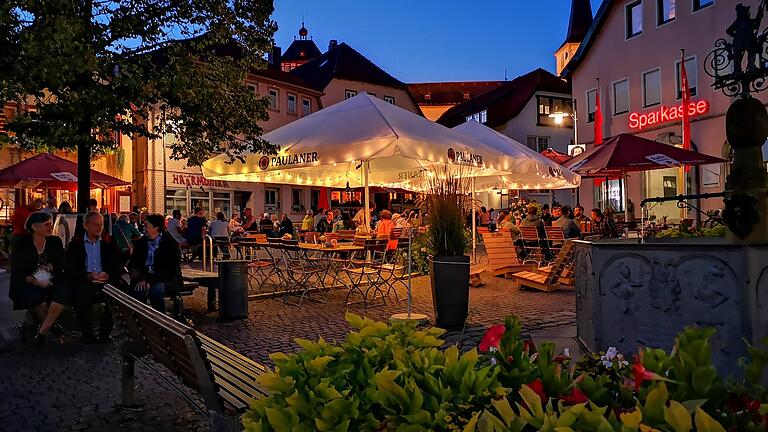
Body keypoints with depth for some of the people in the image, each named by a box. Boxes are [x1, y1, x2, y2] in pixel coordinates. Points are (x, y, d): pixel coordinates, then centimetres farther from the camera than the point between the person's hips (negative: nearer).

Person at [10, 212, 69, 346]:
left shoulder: (55, 242, 7)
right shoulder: (22, 244, -2)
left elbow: (61, 264, 4)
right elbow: (17, 272, -6)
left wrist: (49, 267, -17)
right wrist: (36, 281, -20)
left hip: (51, 281, 2)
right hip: (28, 283, -2)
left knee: (63, 292, -29)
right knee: (35, 295, -35)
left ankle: (42, 330, -14)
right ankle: (49, 323, -4)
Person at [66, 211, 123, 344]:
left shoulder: (110, 242, 15)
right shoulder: (75, 243, 12)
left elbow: (118, 267, 7)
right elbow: (70, 270, 1)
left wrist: (107, 275, -15)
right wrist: (87, 275, -18)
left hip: (106, 280, 1)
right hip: (84, 281, -1)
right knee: (81, 291, -34)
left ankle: (105, 333, -15)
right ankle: (87, 334, -18)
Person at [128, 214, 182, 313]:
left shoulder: (171, 243, -3)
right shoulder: (140, 242, 13)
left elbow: (172, 269, -8)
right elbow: (133, 264, 10)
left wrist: (151, 282, -18)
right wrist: (139, 278, -11)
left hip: (167, 279, -3)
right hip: (144, 278, 3)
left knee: (156, 289, -35)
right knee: (137, 290, -29)